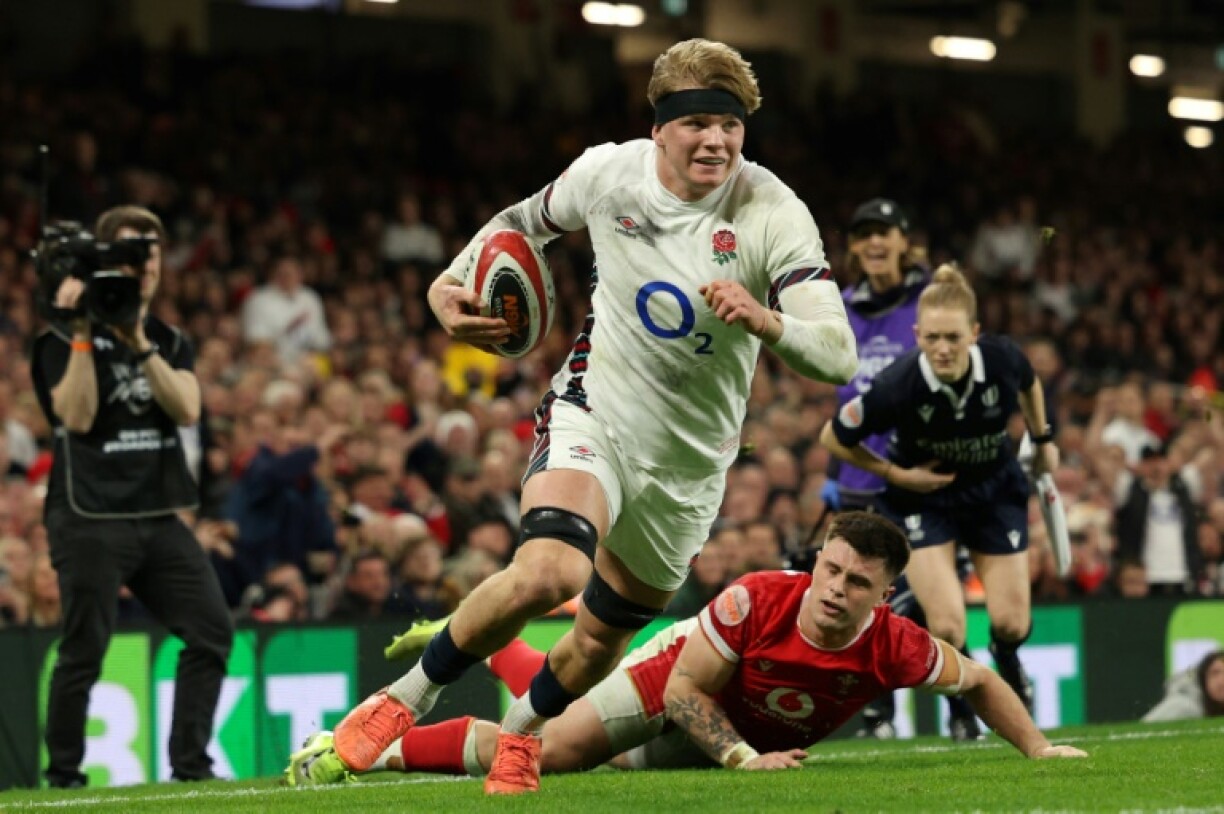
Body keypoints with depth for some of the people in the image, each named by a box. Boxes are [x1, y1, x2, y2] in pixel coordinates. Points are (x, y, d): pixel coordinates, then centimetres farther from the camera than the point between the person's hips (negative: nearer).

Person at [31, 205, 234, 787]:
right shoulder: (66, 338, -1)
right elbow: (76, 416, -14)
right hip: (90, 520, -5)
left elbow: (187, 410, -3)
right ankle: (63, 774, 8)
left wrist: (140, 346, -14)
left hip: (158, 516, 5)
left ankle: (190, 762, 3)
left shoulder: (171, 342, 14)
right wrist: (83, 335, -17)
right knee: (84, 651, -5)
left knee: (213, 630, -4)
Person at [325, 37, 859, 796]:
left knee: (604, 634, 13)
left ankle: (520, 731, 47)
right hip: (594, 410, -1)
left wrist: (765, 320, -45)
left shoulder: (774, 214, -18)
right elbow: (525, 221, 12)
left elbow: (839, 356, -25)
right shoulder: (609, 172, -11)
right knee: (548, 571, -30)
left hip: (688, 455, 1)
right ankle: (405, 699, -8)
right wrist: (453, 282, -4)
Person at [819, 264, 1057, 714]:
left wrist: (1043, 439, 12)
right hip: (923, 496, -3)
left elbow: (1029, 383, 3)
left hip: (995, 489, 3)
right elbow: (833, 437, -16)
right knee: (946, 627, -16)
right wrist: (896, 474, -18)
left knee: (1011, 623, 3)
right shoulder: (897, 387, -33)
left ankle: (1007, 661, 43)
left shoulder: (1003, 359, -25)